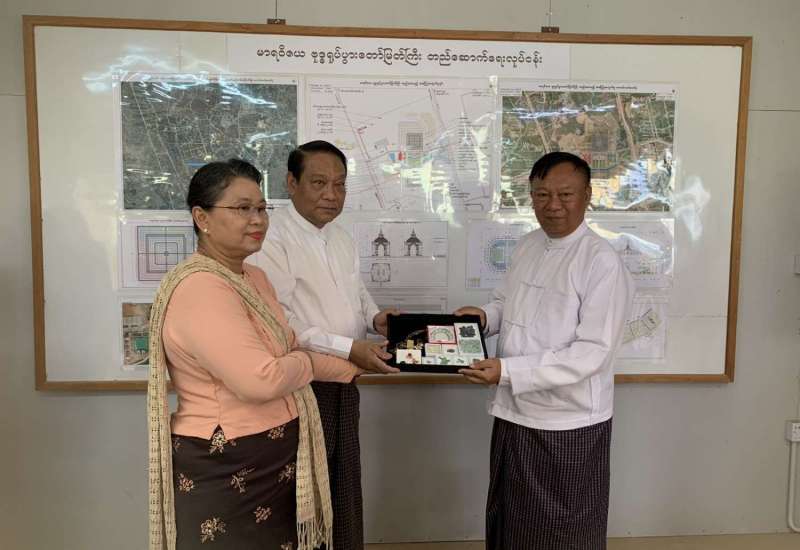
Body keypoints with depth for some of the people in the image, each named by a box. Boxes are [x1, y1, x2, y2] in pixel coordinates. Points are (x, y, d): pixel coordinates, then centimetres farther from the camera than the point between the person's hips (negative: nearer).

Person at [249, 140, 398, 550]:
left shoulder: (342, 238, 10)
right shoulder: (273, 239, -17)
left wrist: (374, 317, -3)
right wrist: (349, 349, -28)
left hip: (343, 384, 8)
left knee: (344, 488, 21)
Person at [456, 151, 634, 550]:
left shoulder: (602, 262, -18)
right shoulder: (526, 247, 5)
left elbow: (592, 353, -22)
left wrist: (506, 371, -27)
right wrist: (485, 315, -5)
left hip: (567, 425, -6)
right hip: (513, 413, 7)